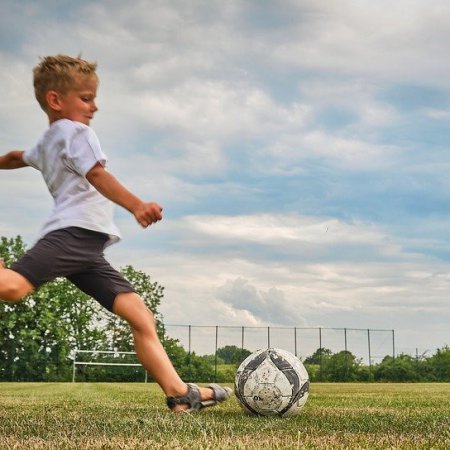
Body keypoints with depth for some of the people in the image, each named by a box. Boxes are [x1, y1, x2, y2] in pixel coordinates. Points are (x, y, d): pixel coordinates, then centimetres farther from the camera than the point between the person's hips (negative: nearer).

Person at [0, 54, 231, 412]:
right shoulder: (75, 131, 5)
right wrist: (136, 205, -27)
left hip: (86, 249, 9)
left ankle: (178, 391, -4)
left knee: (140, 314, 1)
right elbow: (97, 174, -14)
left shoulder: (46, 144, 33)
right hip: (75, 232, -9)